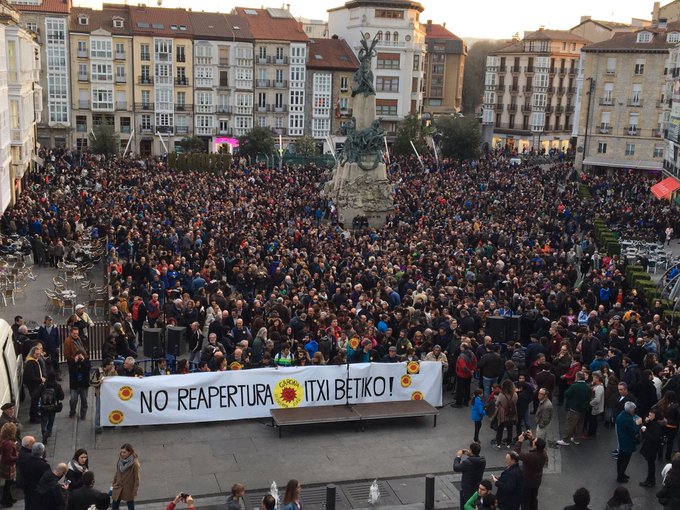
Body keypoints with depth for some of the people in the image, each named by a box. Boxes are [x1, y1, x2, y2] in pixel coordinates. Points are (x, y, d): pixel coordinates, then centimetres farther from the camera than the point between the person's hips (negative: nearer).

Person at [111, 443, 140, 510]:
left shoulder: (134, 463, -20)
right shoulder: (120, 460, -4)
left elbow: (136, 478, -15)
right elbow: (117, 474, 9)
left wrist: (134, 492, -13)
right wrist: (113, 485, 11)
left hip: (128, 490, -5)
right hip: (118, 488, 5)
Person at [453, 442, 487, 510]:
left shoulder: (467, 463, -29)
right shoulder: (482, 461, -10)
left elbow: (456, 468, -15)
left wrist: (458, 457, -4)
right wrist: (469, 455, 4)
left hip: (466, 490, -6)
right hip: (477, 489, 6)